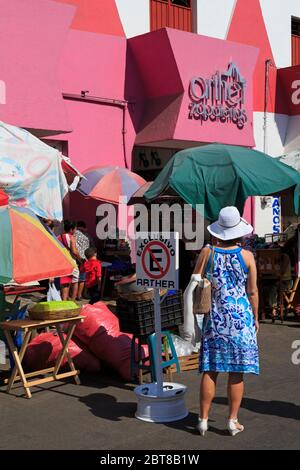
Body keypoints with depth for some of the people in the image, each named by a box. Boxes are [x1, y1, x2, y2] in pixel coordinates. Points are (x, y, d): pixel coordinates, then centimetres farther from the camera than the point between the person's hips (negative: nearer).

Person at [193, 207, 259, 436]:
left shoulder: (207, 252, -5)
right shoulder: (247, 256, -7)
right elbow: (253, 291, -2)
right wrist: (256, 317, 11)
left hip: (214, 318, 1)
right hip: (240, 317, -1)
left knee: (210, 370, 8)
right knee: (236, 372, 7)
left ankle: (204, 420, 14)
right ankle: (233, 421, 14)